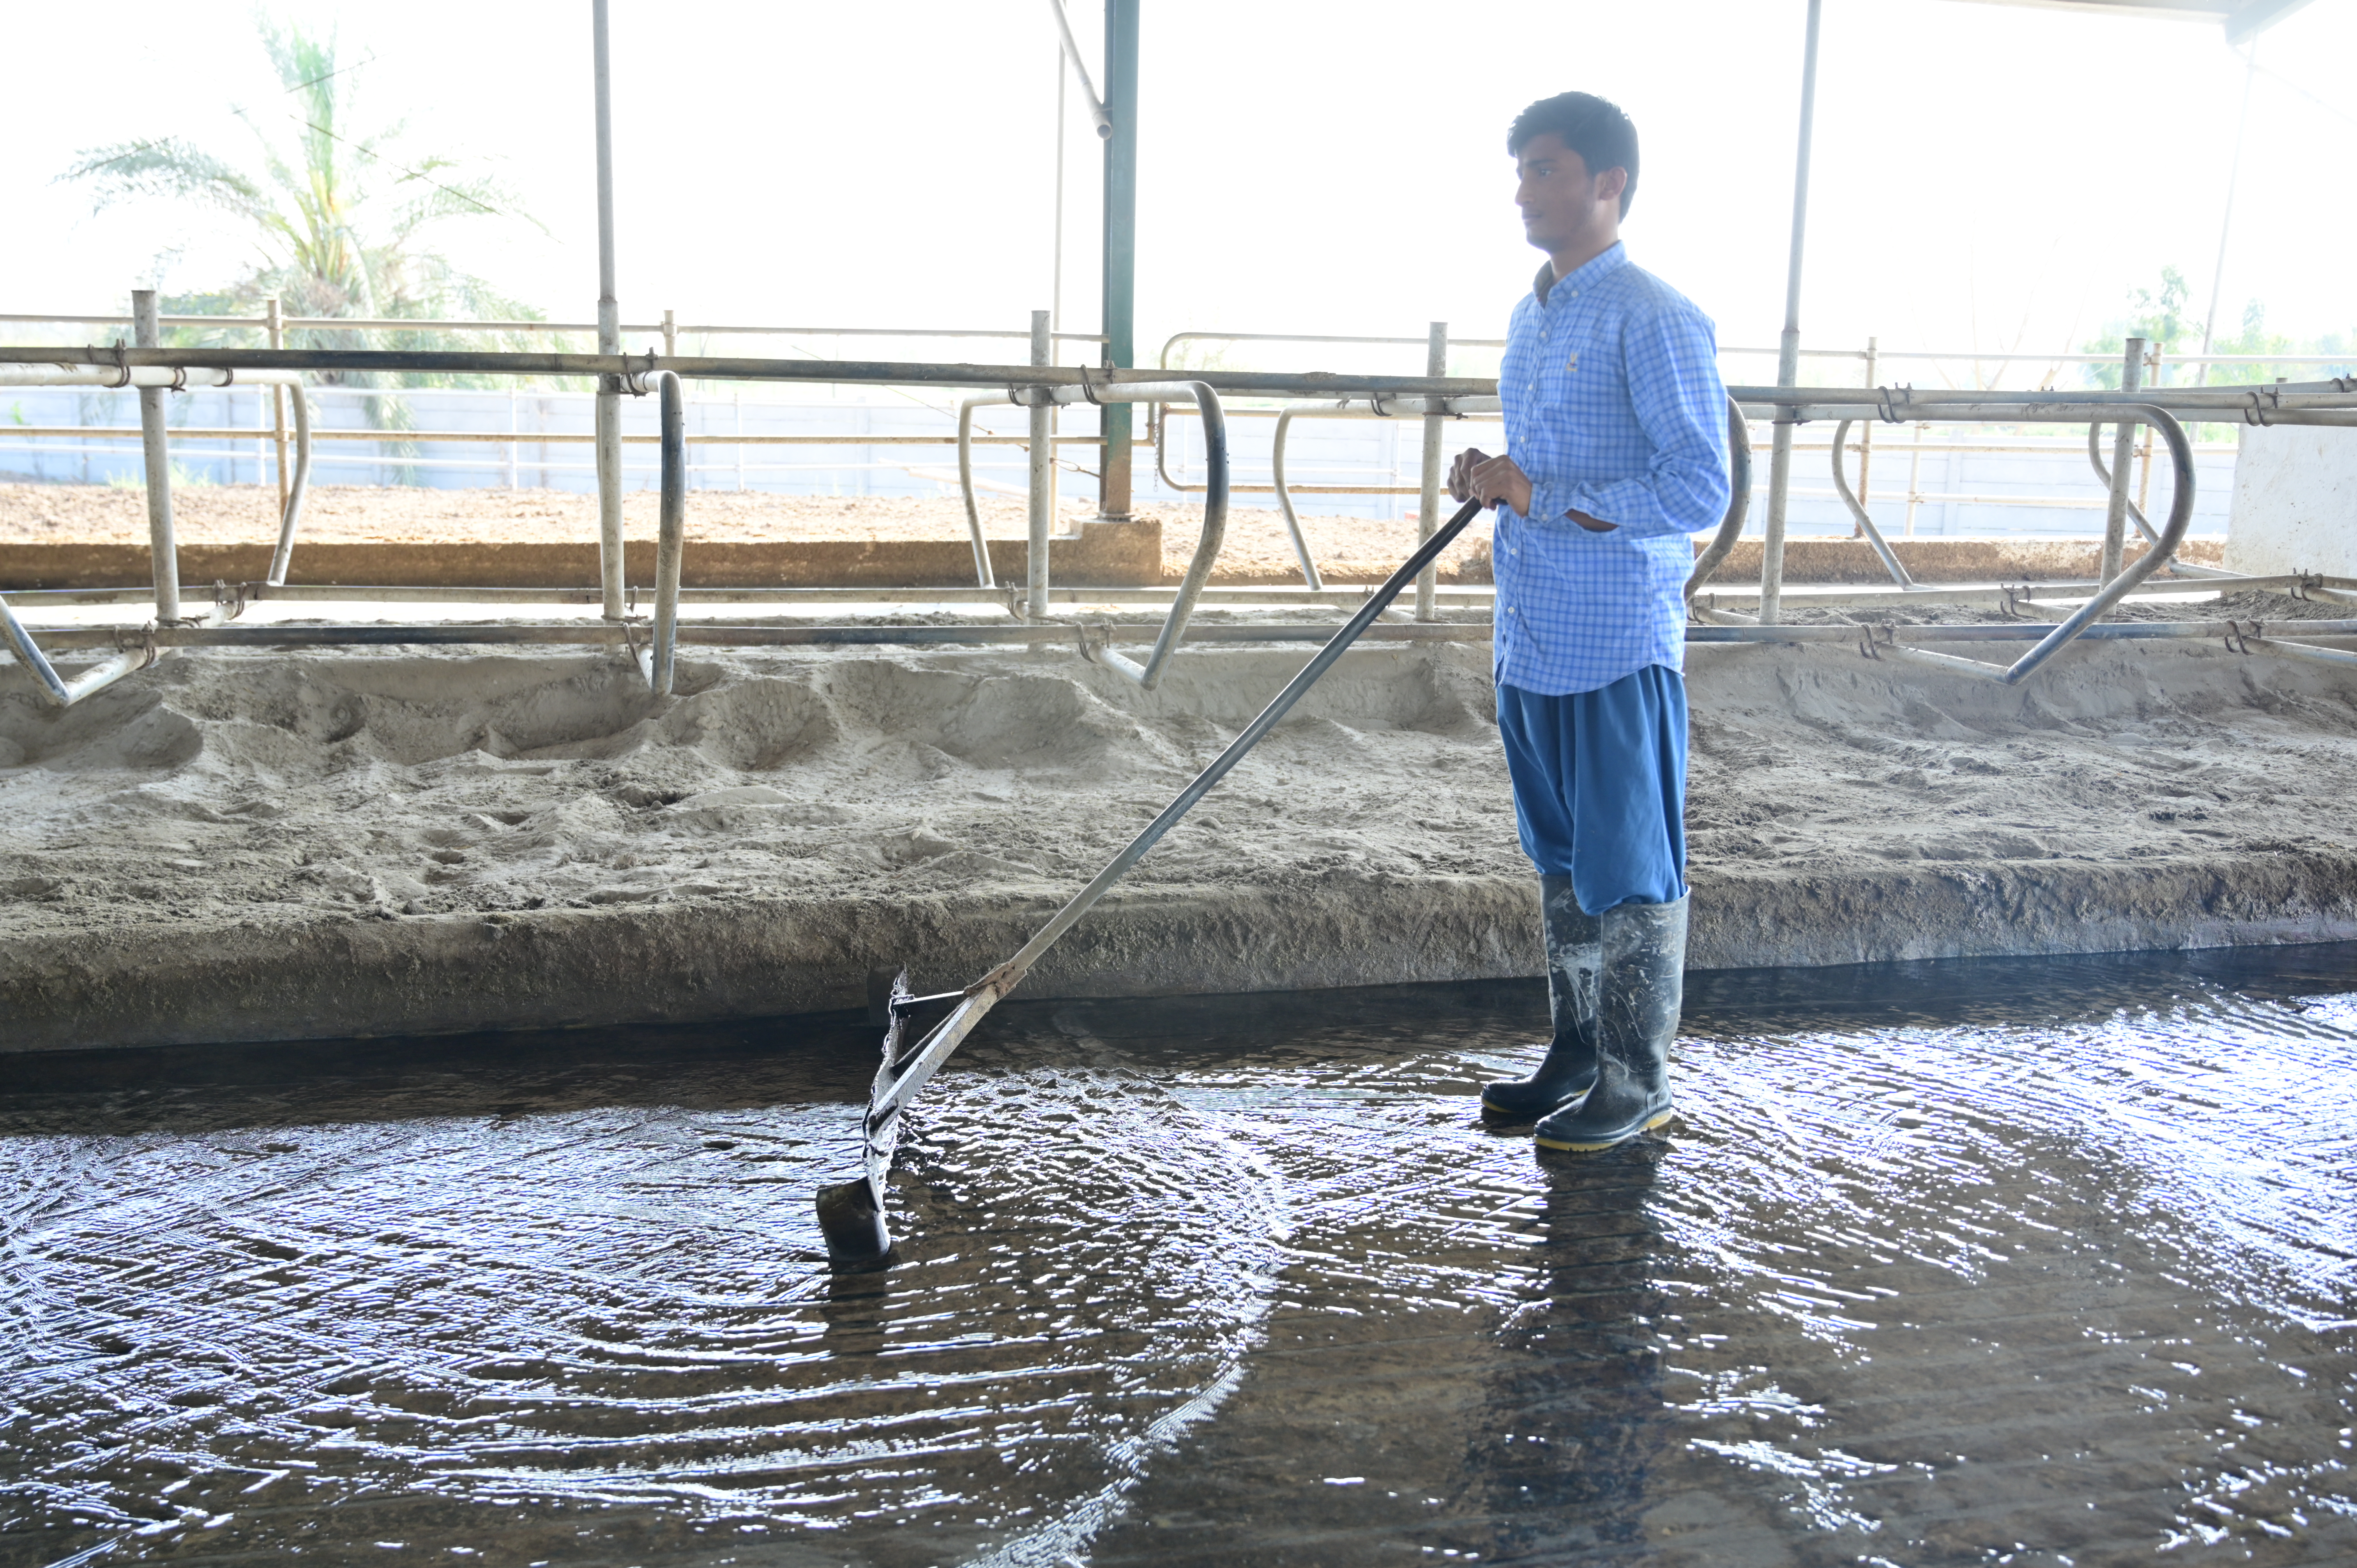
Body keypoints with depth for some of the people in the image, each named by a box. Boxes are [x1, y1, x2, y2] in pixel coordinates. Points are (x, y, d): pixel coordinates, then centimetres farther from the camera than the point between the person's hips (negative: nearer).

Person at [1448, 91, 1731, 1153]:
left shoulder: (1654, 321, -13)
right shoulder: (1530, 321, 15)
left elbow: (1699, 490, -19)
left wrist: (1541, 497, -20)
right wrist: (1490, 484, 3)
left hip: (1618, 649, -9)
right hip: (1532, 644, 9)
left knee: (1631, 881, 2)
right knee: (1562, 865, 17)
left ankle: (1635, 1085, 14)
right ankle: (1575, 1056, 29)